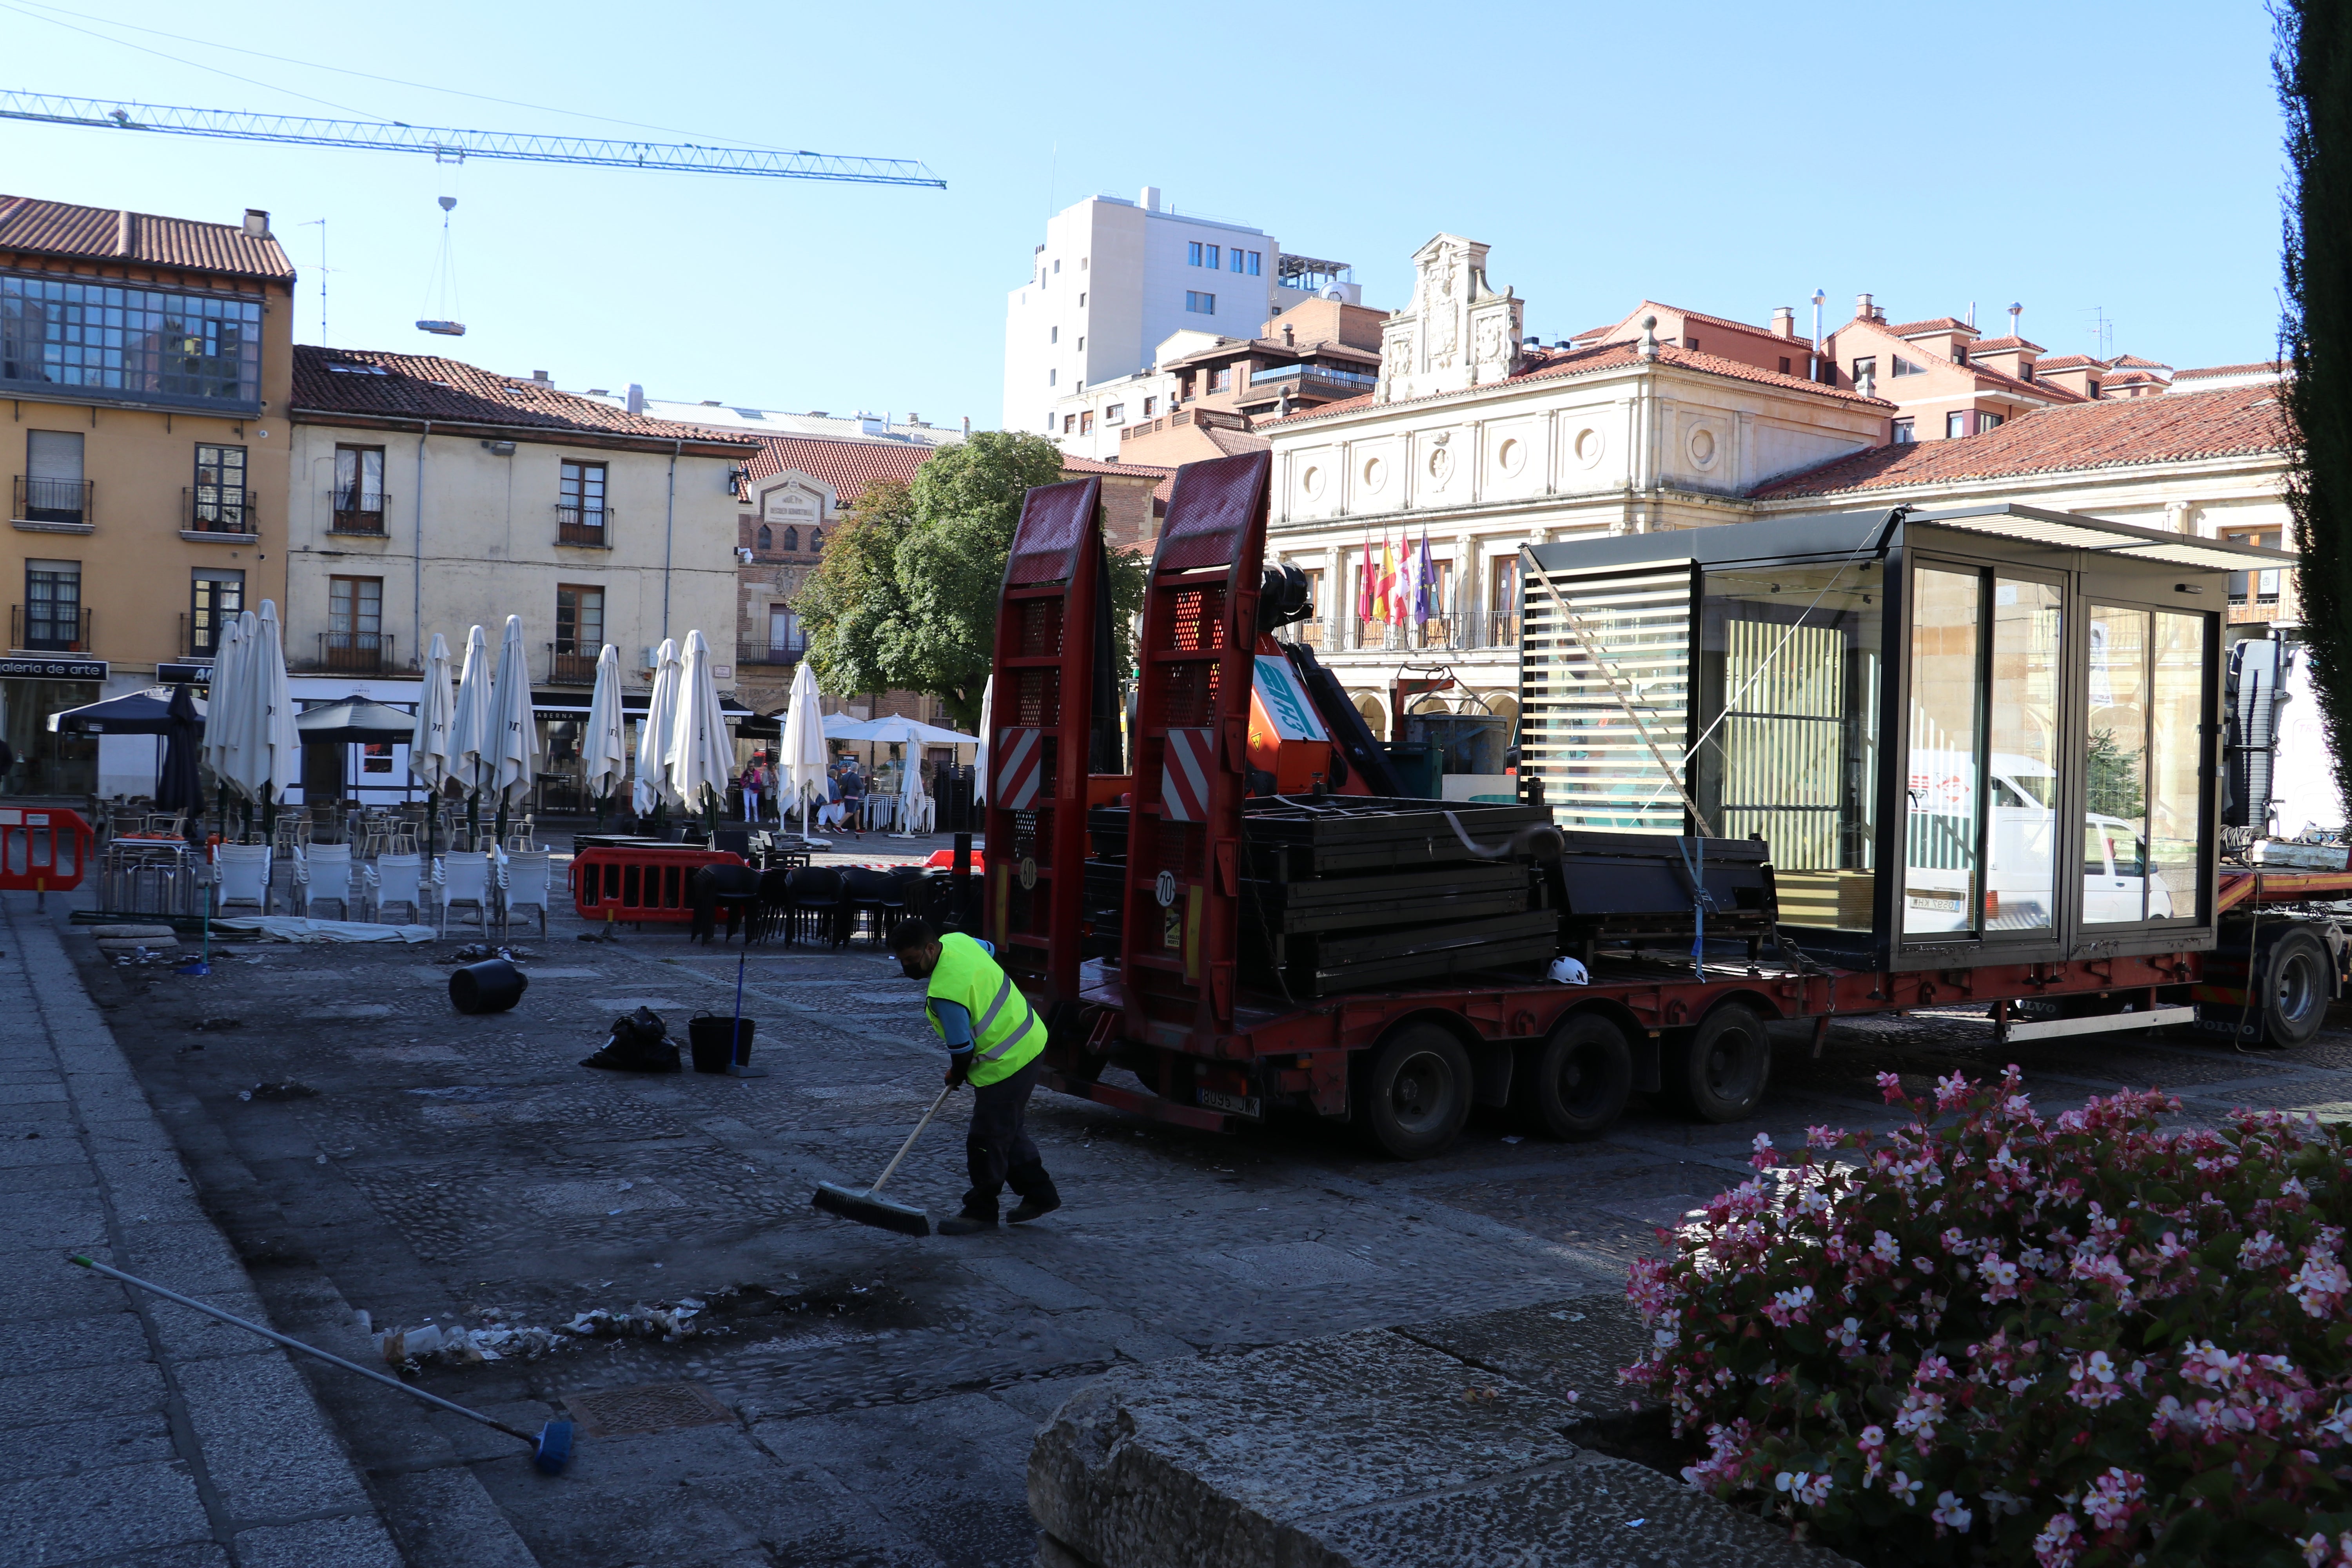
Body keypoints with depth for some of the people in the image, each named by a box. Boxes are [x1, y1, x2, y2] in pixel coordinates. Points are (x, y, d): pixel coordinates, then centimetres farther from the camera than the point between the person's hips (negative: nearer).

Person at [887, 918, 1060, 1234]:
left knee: (987, 1139, 1)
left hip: (1007, 1063, -11)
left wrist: (956, 1076, 3)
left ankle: (981, 1211, 14)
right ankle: (1040, 1194, 29)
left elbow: (962, 1049, -20)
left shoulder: (944, 993, -29)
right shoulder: (957, 940, -2)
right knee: (1009, 1131, 21)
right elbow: (990, 950, 21)